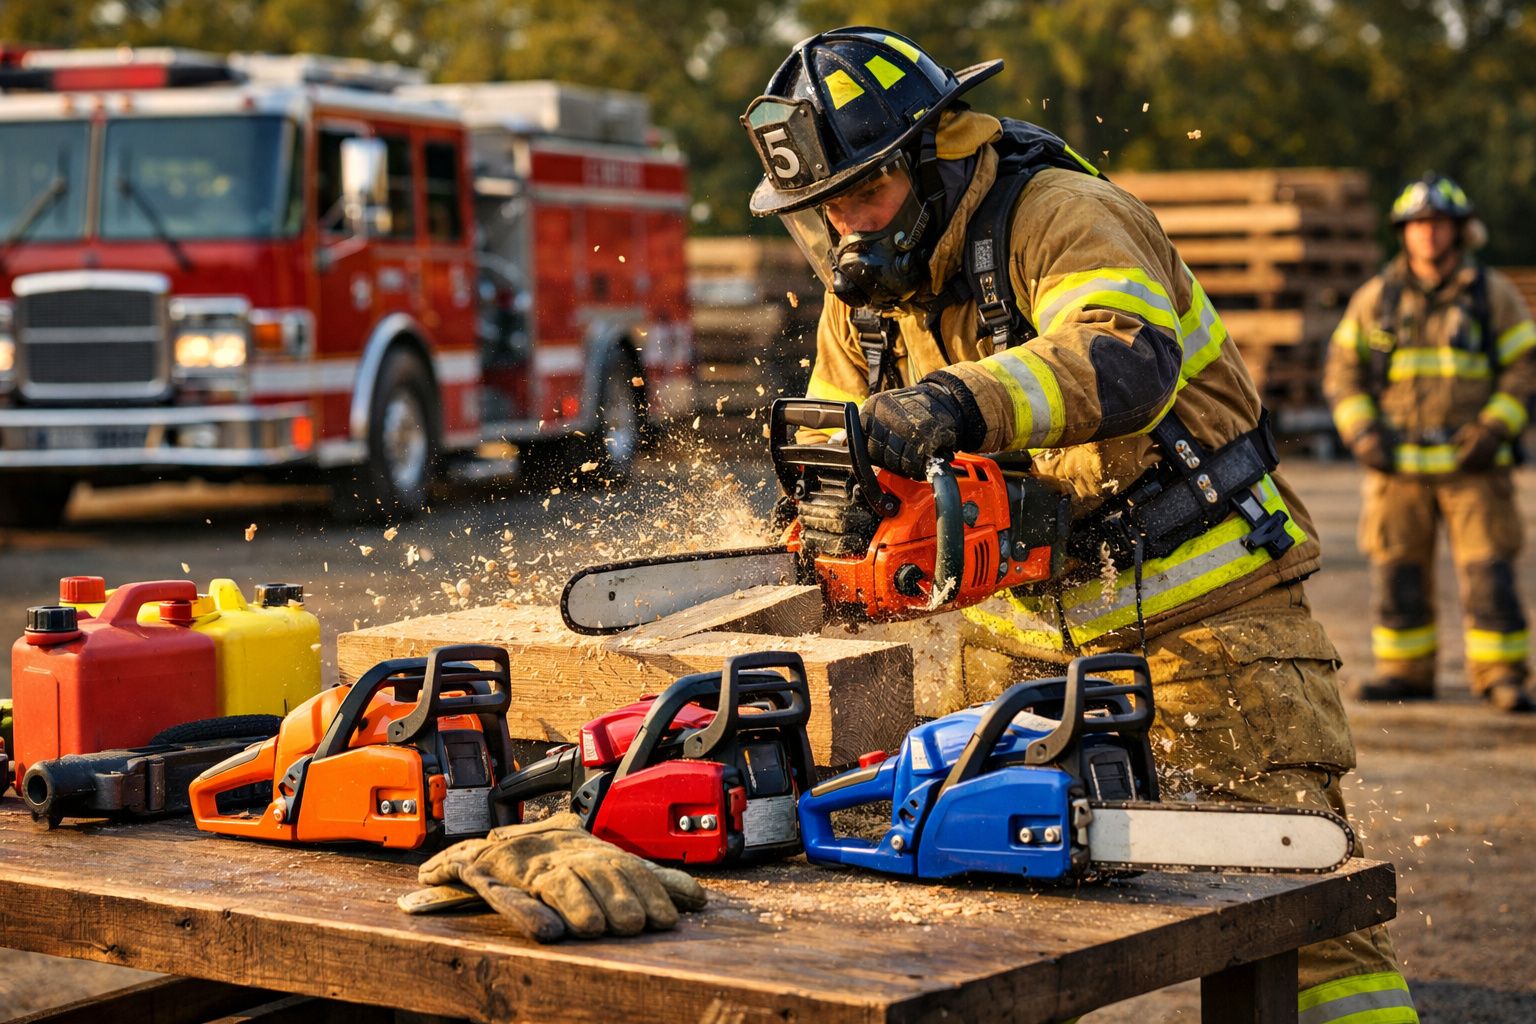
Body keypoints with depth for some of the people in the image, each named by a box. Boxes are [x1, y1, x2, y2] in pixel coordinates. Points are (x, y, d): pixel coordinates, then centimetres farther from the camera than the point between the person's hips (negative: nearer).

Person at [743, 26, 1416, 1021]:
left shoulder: (1057, 215, -20)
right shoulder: (864, 294, 5)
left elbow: (1129, 355, -39)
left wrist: (958, 403, -54)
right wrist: (826, 510, -17)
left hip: (1203, 610, -6)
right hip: (1026, 630, 7)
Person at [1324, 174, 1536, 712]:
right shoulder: (1376, 297, 8)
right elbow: (1343, 369, 11)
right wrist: (1362, 432, -1)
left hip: (1472, 463, -2)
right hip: (1397, 465, 2)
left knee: (1488, 570, -6)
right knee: (1396, 570, 5)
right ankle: (1404, 670, 16)